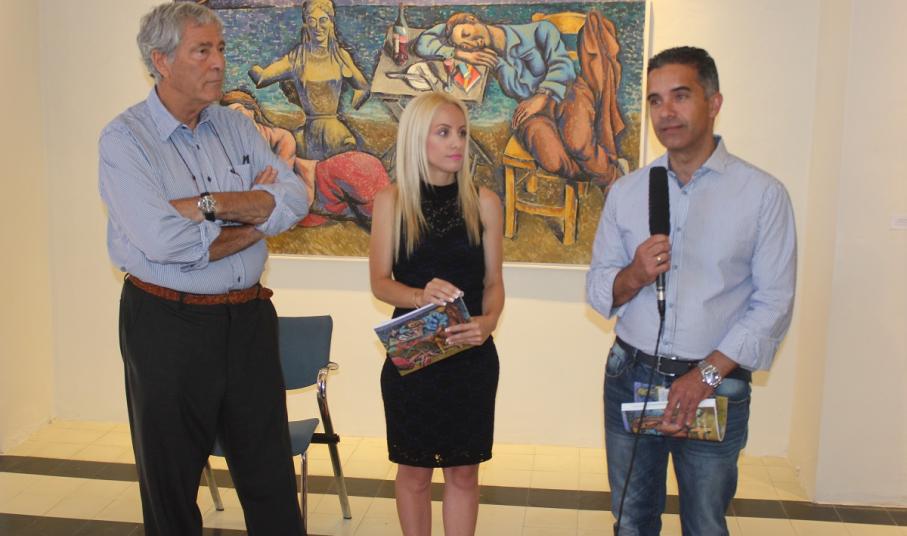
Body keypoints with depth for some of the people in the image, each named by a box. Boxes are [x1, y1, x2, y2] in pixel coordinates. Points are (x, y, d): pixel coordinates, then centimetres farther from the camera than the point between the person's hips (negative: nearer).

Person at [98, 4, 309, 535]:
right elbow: (163, 241, -23)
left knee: (270, 471, 15)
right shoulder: (125, 139, -10)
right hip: (168, 325, -4)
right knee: (170, 475, 13)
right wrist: (254, 214, -11)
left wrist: (207, 205, -18)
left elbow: (295, 198, -7)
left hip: (248, 317, 5)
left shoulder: (236, 127, 7)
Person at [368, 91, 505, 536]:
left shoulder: (484, 202, -1)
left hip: (471, 356, 1)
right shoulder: (392, 202, -3)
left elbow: (493, 282, 1)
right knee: (414, 469, 13)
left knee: (463, 470, 10)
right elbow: (380, 282, -5)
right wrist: (421, 295, -25)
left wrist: (488, 322, -19)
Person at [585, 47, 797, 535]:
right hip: (630, 378, 3)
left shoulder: (763, 194, -6)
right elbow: (597, 289, 4)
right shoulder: (625, 192, 4)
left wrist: (706, 376, -16)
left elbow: (773, 304, -9)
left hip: (716, 383, -2)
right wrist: (633, 277, -18)